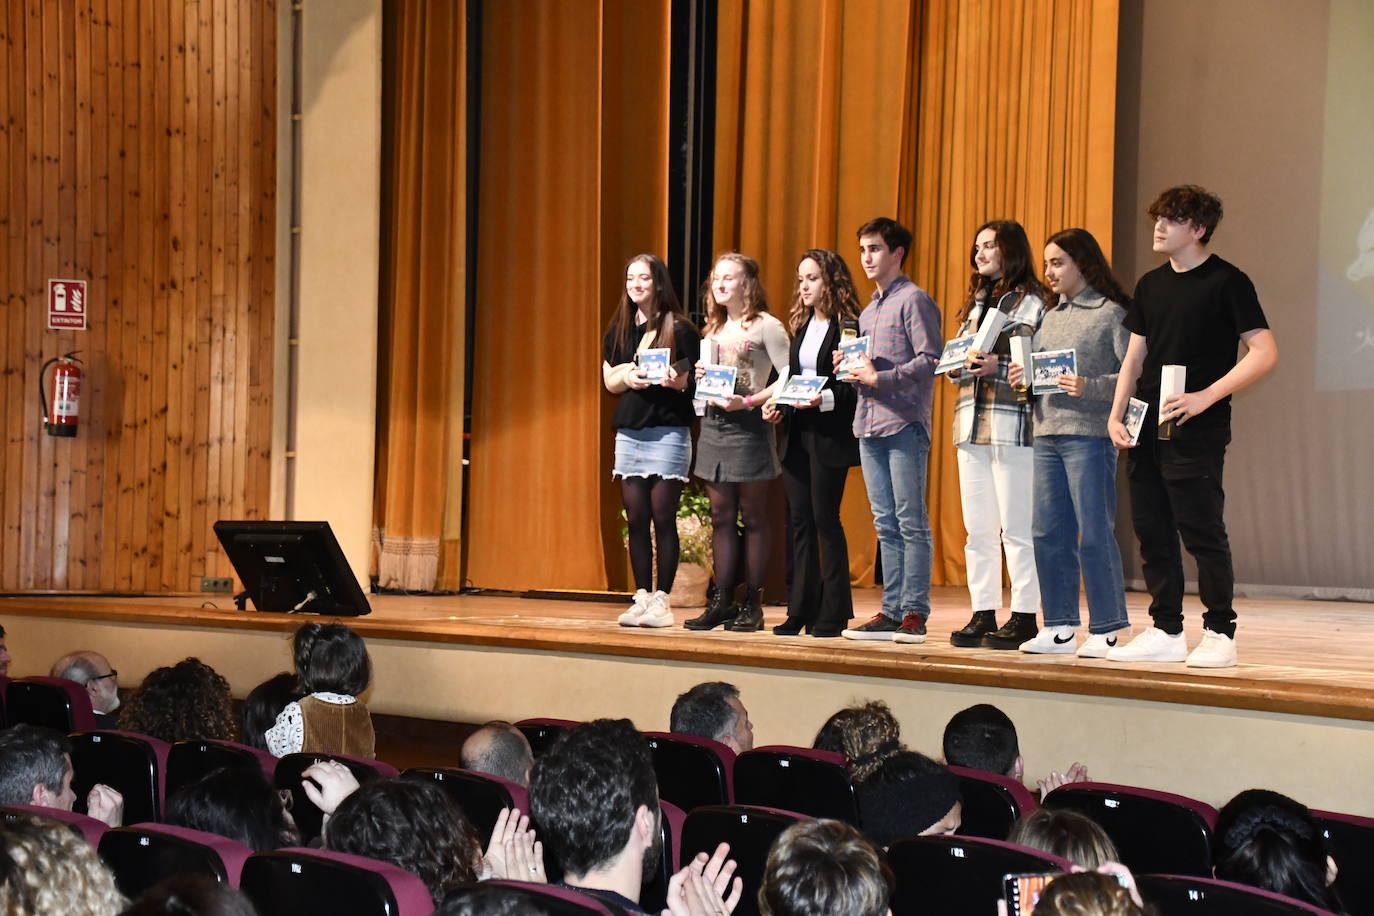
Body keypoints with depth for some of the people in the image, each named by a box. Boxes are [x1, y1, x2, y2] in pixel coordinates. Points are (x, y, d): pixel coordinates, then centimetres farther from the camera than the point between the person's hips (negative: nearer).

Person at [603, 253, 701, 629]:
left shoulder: (679, 329, -2)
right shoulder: (618, 331, 12)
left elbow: (698, 379, -2)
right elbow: (609, 381, 14)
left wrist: (678, 381, -22)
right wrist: (626, 376, -7)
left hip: (668, 430, -5)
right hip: (629, 430, 5)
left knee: (663, 517, -4)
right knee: (636, 518, 4)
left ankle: (661, 599, 1)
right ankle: (641, 597, 9)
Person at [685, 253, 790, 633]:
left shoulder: (766, 327, -5)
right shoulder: (714, 330, 16)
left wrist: (748, 401, -18)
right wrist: (701, 378, 3)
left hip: (749, 427, -7)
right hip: (713, 425, 7)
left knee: (753, 517, 0)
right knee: (721, 517, 6)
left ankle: (752, 605, 4)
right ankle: (722, 602, 9)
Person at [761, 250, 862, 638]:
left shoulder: (848, 326, -8)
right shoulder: (802, 326, 16)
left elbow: (854, 387, -12)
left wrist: (825, 399, -26)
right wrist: (776, 405, 3)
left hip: (829, 434, -7)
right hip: (797, 433, 7)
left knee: (825, 519, -4)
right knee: (800, 520, 7)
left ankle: (833, 612, 3)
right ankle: (802, 610, 11)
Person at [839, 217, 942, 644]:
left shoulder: (914, 300, -4)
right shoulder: (867, 311, 21)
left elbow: (929, 360, -13)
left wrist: (878, 378, -16)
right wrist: (849, 366, 6)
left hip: (904, 424, -8)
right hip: (869, 424, 8)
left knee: (911, 523, -7)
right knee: (886, 525, 9)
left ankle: (914, 613, -6)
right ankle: (891, 611, 11)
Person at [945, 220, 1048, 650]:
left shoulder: (1030, 302, -3)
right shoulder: (975, 304, 21)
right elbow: (957, 361, 24)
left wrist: (997, 367, -23)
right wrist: (957, 364, 3)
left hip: (1013, 423, -8)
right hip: (972, 423, 8)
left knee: (1017, 527, -5)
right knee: (977, 529, 8)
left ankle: (1024, 616, 0)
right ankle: (983, 615, 12)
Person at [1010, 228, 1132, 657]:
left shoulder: (1111, 313, -4)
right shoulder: (1051, 317, 18)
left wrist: (1090, 388, -24)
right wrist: (1022, 378, 1)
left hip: (1090, 434, -7)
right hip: (1047, 433, 7)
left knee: (1094, 533, -5)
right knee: (1048, 533, 7)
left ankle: (1106, 629, 2)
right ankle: (1059, 627, 14)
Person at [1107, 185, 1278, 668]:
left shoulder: (1226, 281, -5)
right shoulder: (1151, 284, 15)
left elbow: (1264, 352, -12)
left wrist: (1205, 397, -19)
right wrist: (1116, 415, 4)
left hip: (1195, 429, -7)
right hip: (1145, 428, 7)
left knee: (1201, 530, -5)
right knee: (1151, 531, 7)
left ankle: (1219, 633, 4)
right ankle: (1165, 632, 15)